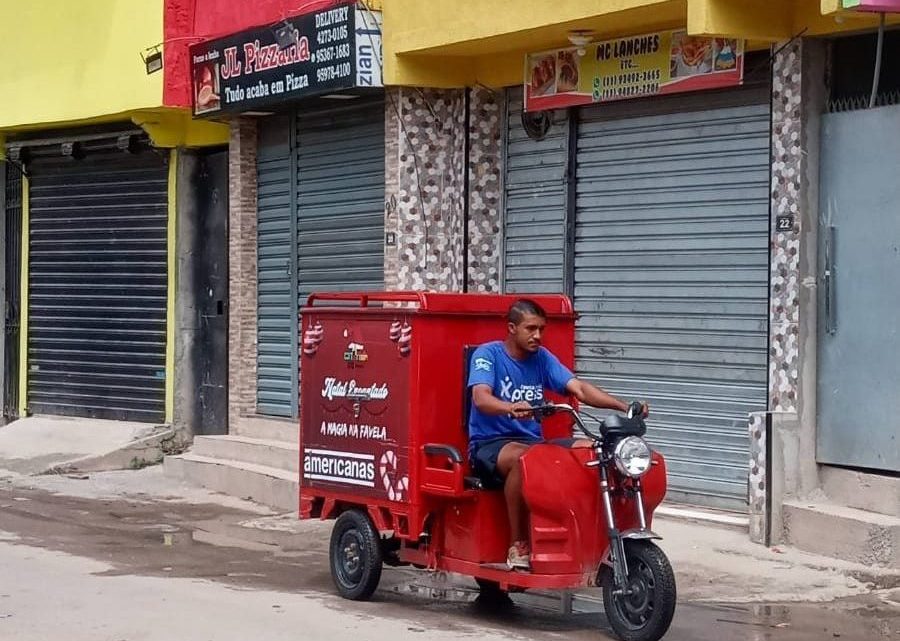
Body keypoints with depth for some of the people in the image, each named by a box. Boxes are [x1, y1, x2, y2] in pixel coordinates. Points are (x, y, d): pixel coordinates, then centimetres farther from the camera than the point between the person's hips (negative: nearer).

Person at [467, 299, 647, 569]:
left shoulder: (542, 357, 9)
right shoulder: (488, 354, -7)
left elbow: (578, 388, -4)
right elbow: (480, 398, -24)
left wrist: (623, 406, -20)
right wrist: (511, 408, -47)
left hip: (532, 440, 6)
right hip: (489, 443, -6)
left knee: (591, 449, -16)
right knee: (523, 458, -39)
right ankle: (518, 545, -28)